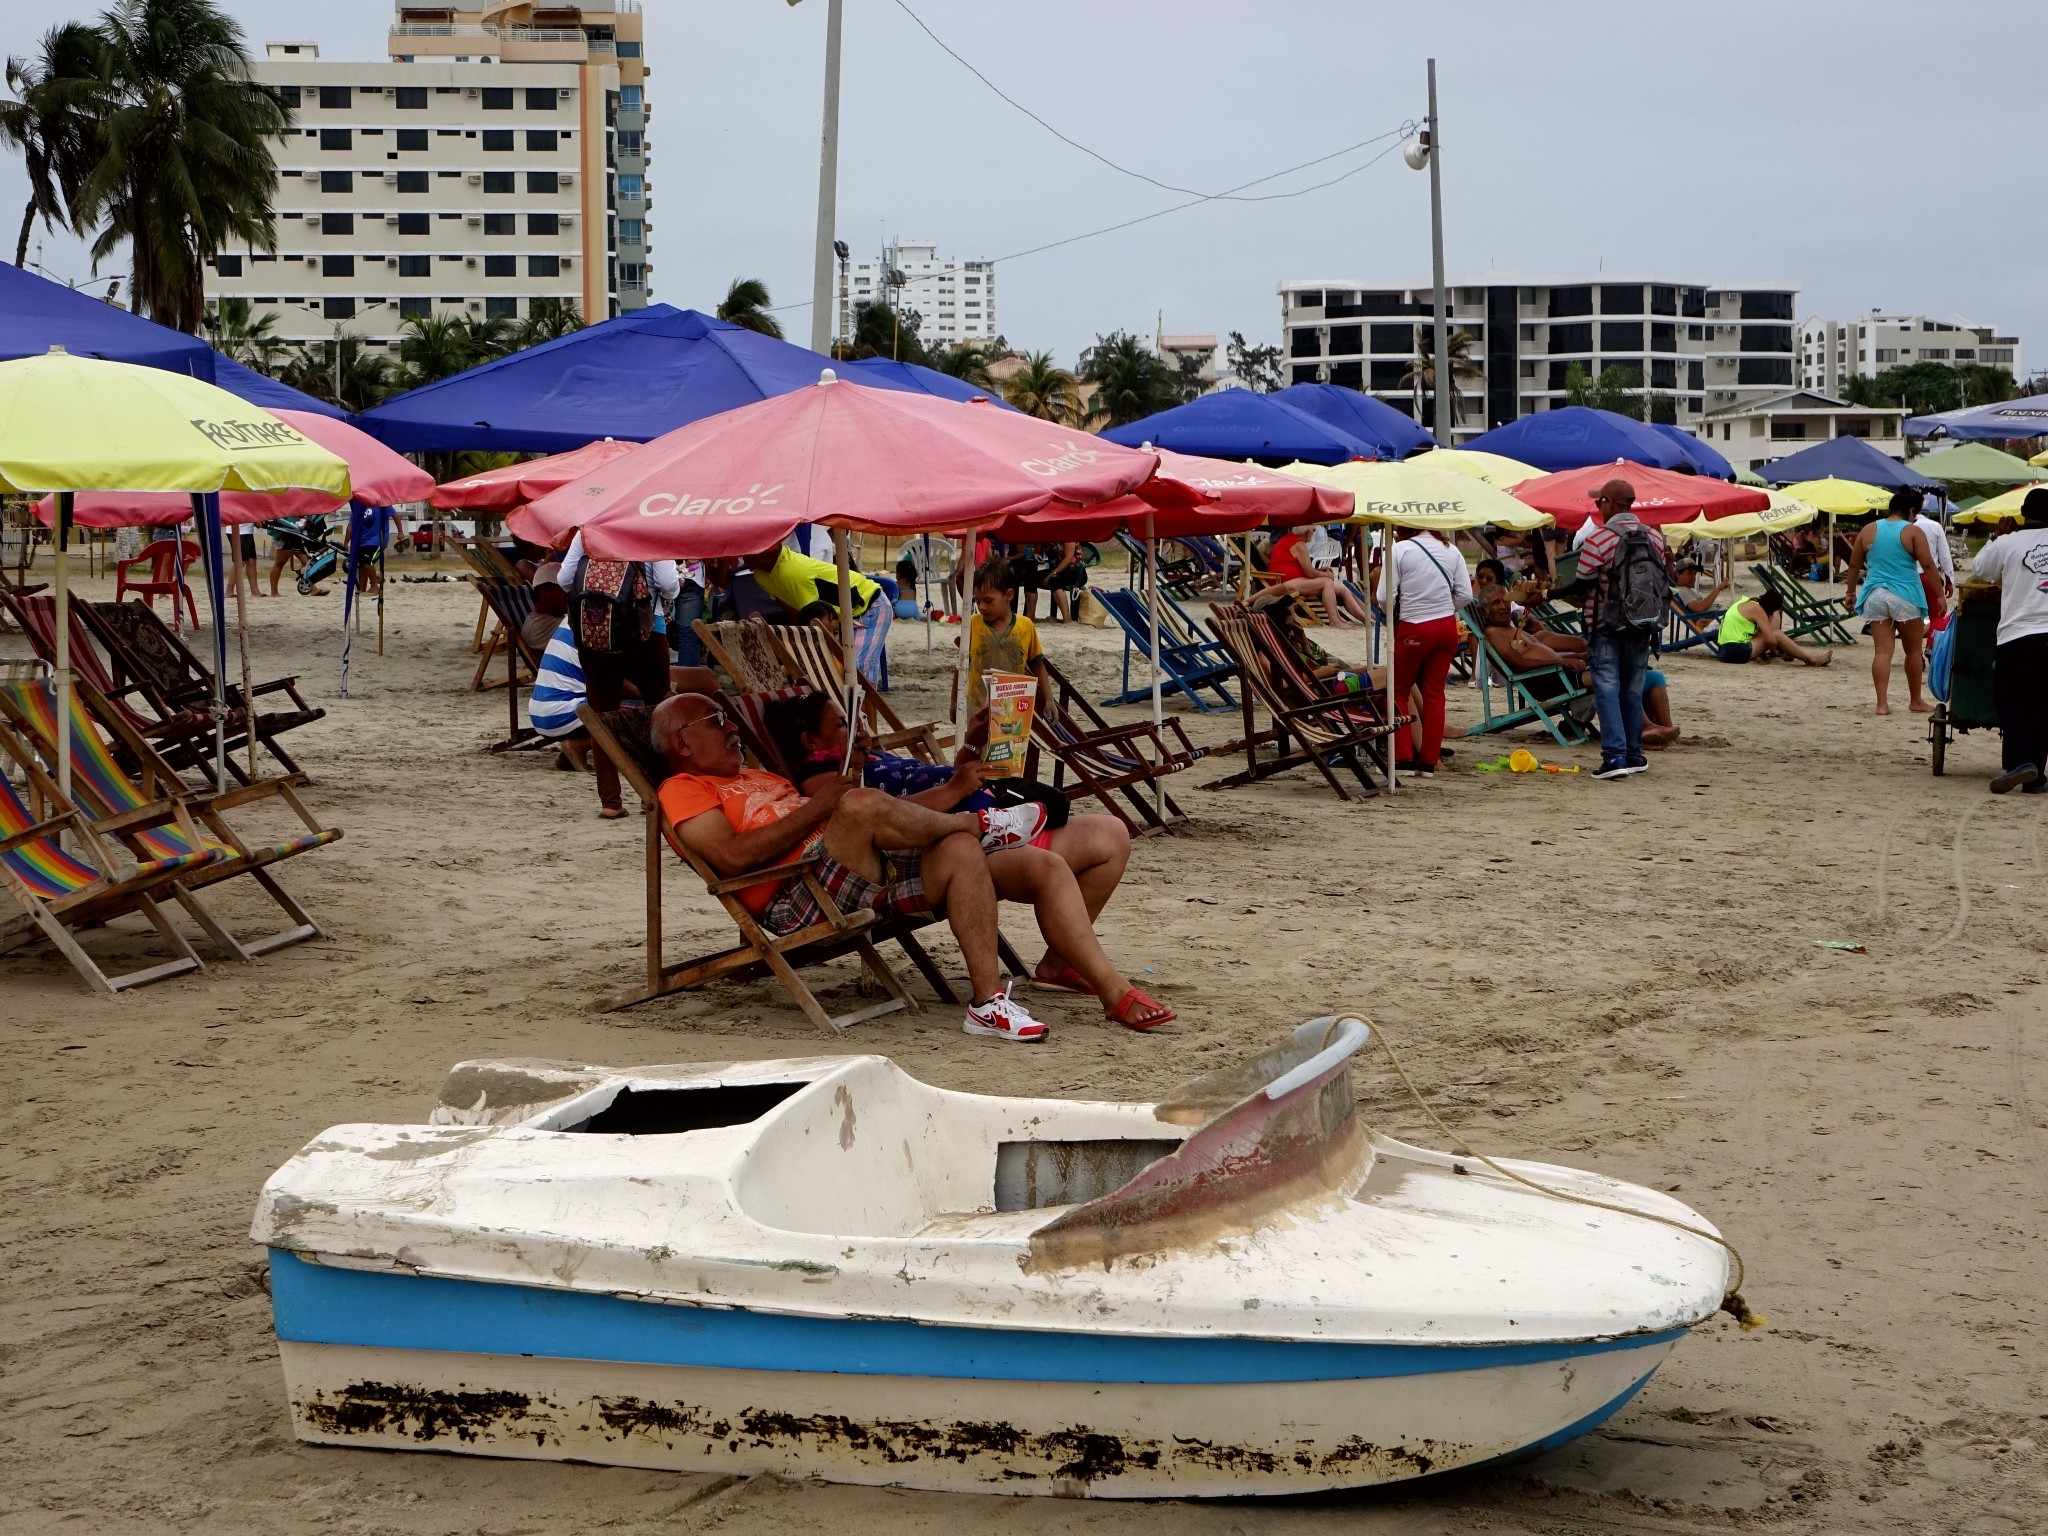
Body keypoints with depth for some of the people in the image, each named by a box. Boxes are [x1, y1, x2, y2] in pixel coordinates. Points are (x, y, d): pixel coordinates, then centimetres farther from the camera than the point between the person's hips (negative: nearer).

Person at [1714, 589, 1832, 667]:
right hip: (1736, 650, -10)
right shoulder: (1757, 609, -11)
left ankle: (1807, 655, 16)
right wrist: (1774, 652, 5)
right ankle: (1811, 659, -4)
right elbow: (1771, 640, -14)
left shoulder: (1746, 603, 17)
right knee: (1776, 635, -9)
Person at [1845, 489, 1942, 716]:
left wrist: (1851, 591, 23)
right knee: (1914, 651, 12)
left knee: (1881, 651, -1)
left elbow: (1854, 565, 12)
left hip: (1875, 595, 3)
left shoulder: (1869, 530, 6)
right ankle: (1915, 701, 21)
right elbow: (1928, 565, -10)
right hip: (1905, 596, -3)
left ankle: (1882, 703, -9)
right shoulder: (1913, 532, -5)